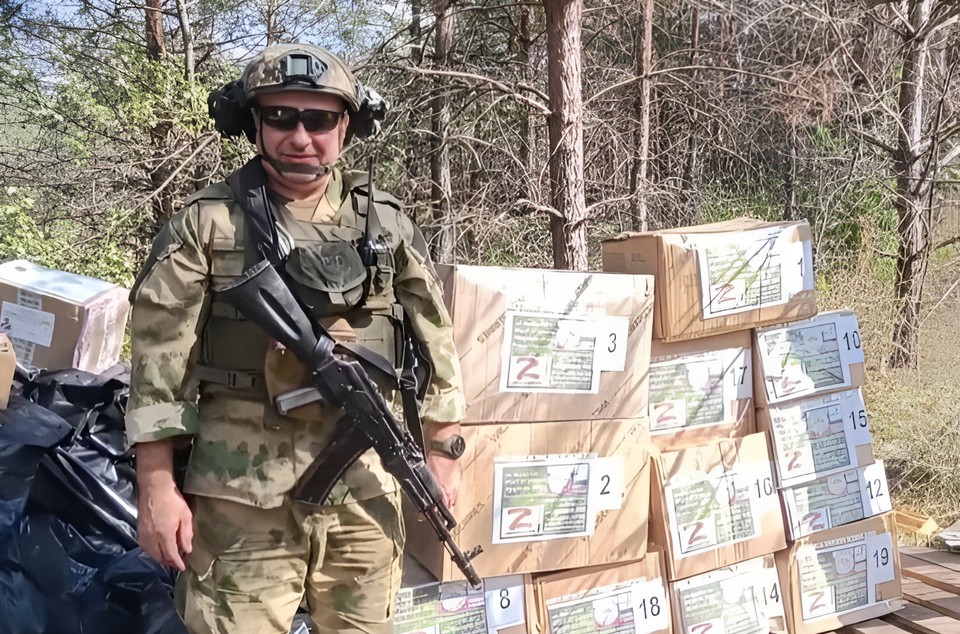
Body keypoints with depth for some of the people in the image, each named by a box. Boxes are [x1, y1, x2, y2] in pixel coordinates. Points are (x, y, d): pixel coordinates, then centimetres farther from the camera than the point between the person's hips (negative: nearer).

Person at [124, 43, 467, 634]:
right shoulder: (205, 224, -2)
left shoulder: (387, 223, 7)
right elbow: (160, 359, -3)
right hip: (244, 489, -2)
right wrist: (156, 486, -5)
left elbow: (435, 341, 12)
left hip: (366, 482, 3)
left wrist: (443, 450, 10)